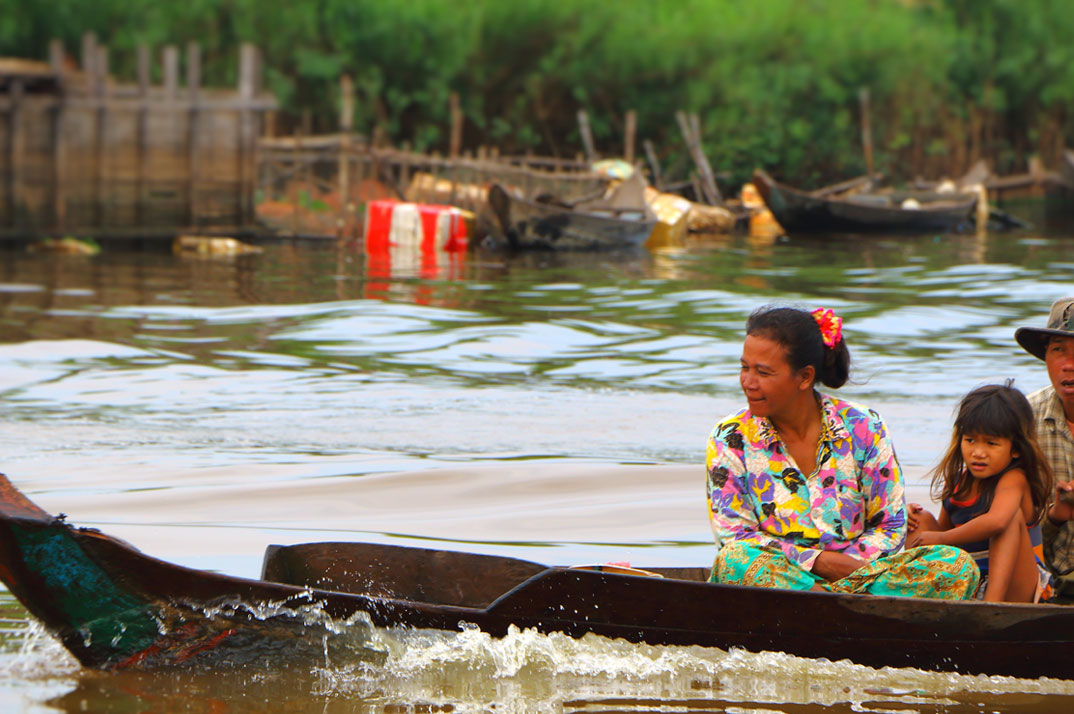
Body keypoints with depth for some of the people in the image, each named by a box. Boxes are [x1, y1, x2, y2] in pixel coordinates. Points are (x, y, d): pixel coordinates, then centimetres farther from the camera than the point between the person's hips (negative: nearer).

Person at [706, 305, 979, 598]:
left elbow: (890, 527, 5)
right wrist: (822, 561, -15)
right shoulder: (730, 439, 1)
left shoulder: (863, 429, 3)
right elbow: (733, 538, -5)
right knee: (735, 560, -37)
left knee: (956, 564, -23)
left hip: (856, 570, 2)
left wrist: (845, 568, -15)